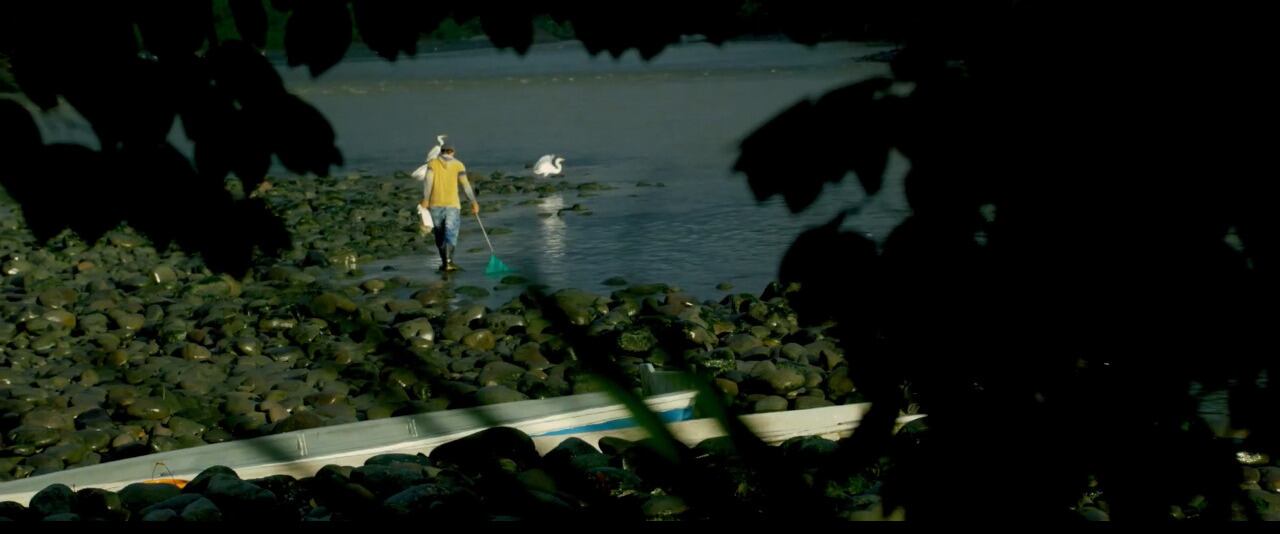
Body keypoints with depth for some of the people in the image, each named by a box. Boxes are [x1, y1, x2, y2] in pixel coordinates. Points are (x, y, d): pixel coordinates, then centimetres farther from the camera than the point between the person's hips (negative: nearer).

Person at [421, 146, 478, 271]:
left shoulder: (432, 163, 5)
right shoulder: (458, 164, 4)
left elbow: (428, 181, -9)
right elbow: (465, 184, -1)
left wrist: (425, 200, -15)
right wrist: (474, 203, 2)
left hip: (435, 204, 1)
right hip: (452, 204, -1)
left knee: (439, 235, 14)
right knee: (451, 234, -7)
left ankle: (444, 262, 20)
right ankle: (448, 261, -24)